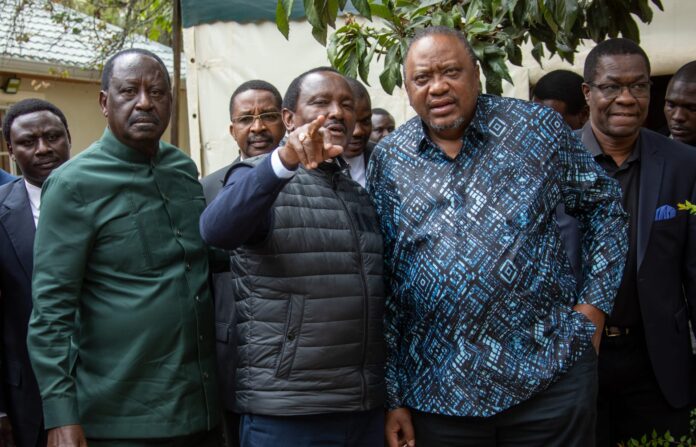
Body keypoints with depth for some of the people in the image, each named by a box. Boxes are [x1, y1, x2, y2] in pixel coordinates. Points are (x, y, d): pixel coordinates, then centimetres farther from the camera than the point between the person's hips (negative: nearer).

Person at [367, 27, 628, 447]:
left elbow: (603, 203, 10)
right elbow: (380, 282, 4)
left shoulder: (537, 127, -1)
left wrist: (595, 305, 1)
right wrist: (392, 396, 3)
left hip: (549, 375, -1)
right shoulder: (388, 161, 2)